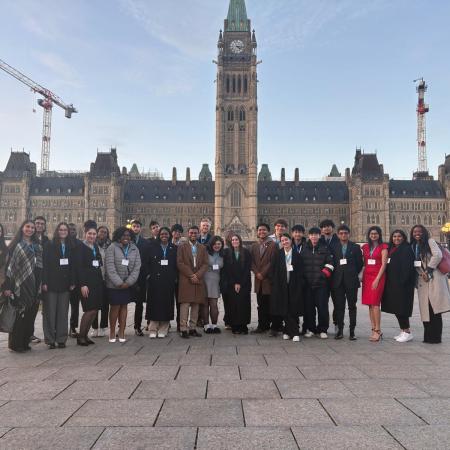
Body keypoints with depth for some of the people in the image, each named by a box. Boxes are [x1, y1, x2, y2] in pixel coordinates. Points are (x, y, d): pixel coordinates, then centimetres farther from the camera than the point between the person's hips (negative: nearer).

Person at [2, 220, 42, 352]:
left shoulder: (38, 246, 14)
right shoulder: (16, 245, -1)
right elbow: (9, 265, -7)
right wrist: (7, 286, -13)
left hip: (34, 286, 5)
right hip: (20, 285, -5)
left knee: (30, 314, 7)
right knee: (20, 315, -3)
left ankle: (25, 342, 16)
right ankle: (15, 343, 8)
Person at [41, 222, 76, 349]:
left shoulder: (71, 247, 10)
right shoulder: (49, 245, 0)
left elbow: (73, 266, 8)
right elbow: (44, 264, -6)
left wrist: (73, 282, 2)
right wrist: (44, 282, -13)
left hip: (65, 284, 3)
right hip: (51, 284, -3)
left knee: (63, 312, 5)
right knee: (50, 312, 1)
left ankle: (61, 339, 12)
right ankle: (50, 340, 9)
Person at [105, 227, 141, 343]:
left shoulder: (134, 249, 5)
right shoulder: (112, 248, -5)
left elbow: (137, 267, 0)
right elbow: (110, 268, -11)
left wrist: (128, 282, -9)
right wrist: (119, 283, -14)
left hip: (128, 284, 3)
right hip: (114, 284, -3)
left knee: (124, 306, 6)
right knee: (115, 307, 0)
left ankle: (121, 332, 13)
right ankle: (112, 332, 12)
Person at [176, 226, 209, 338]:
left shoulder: (203, 248, 15)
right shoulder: (182, 247, 7)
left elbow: (205, 264, 7)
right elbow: (180, 263, -2)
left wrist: (197, 275, -8)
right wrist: (191, 275, -10)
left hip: (198, 280, 3)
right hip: (185, 280, -3)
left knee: (196, 305, 3)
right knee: (185, 304, -7)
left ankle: (193, 328, 9)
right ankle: (183, 329, -4)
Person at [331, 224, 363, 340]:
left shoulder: (356, 247, 5)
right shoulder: (334, 247, 7)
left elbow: (360, 263, 6)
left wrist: (354, 274, 5)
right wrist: (336, 274, 2)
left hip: (351, 281, -1)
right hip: (338, 281, 1)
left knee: (352, 306, 3)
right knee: (339, 306, 4)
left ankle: (352, 331, 9)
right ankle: (340, 330, 11)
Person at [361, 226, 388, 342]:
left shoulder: (383, 247, -1)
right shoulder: (365, 247, 14)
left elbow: (384, 264, -7)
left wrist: (377, 279, -14)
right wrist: (362, 277, 5)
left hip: (378, 276, -5)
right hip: (367, 276, 5)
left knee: (375, 303, -12)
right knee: (370, 304, 4)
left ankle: (378, 331, -9)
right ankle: (374, 329, 8)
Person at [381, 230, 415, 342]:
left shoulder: (406, 249, -7)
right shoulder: (391, 249, 16)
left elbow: (407, 267, -16)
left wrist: (402, 281, -22)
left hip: (401, 284, -8)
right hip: (392, 284, 8)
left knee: (400, 307, -6)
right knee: (396, 308, 9)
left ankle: (407, 332, 2)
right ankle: (403, 331, 17)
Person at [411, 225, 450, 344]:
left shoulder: (430, 241, -1)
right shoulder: (413, 246, 18)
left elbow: (438, 255, -14)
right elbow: (415, 263, 14)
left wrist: (428, 270, -12)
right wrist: (421, 273, -5)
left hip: (434, 278, -6)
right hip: (422, 280, 6)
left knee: (434, 307, -10)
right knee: (426, 309, 4)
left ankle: (435, 337, -5)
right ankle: (429, 336, 9)